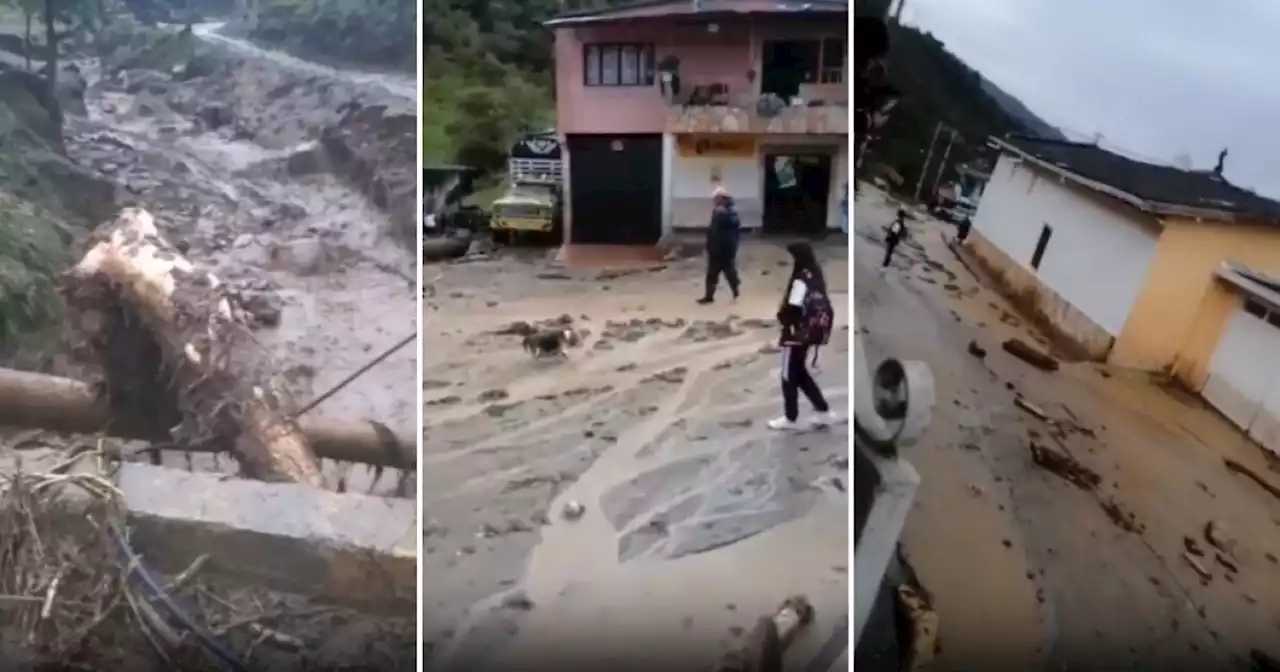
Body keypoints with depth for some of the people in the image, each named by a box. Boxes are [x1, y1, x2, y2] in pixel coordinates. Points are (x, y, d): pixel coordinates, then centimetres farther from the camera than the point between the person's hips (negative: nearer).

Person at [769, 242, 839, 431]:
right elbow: (824, 307, 13)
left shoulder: (801, 279, -19)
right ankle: (824, 412, 20)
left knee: (789, 376, 6)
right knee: (800, 373, 19)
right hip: (810, 334, 9)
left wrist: (782, 317, -5)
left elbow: (793, 309, -24)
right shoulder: (816, 277, 9)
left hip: (797, 334, -9)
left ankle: (791, 418, 16)